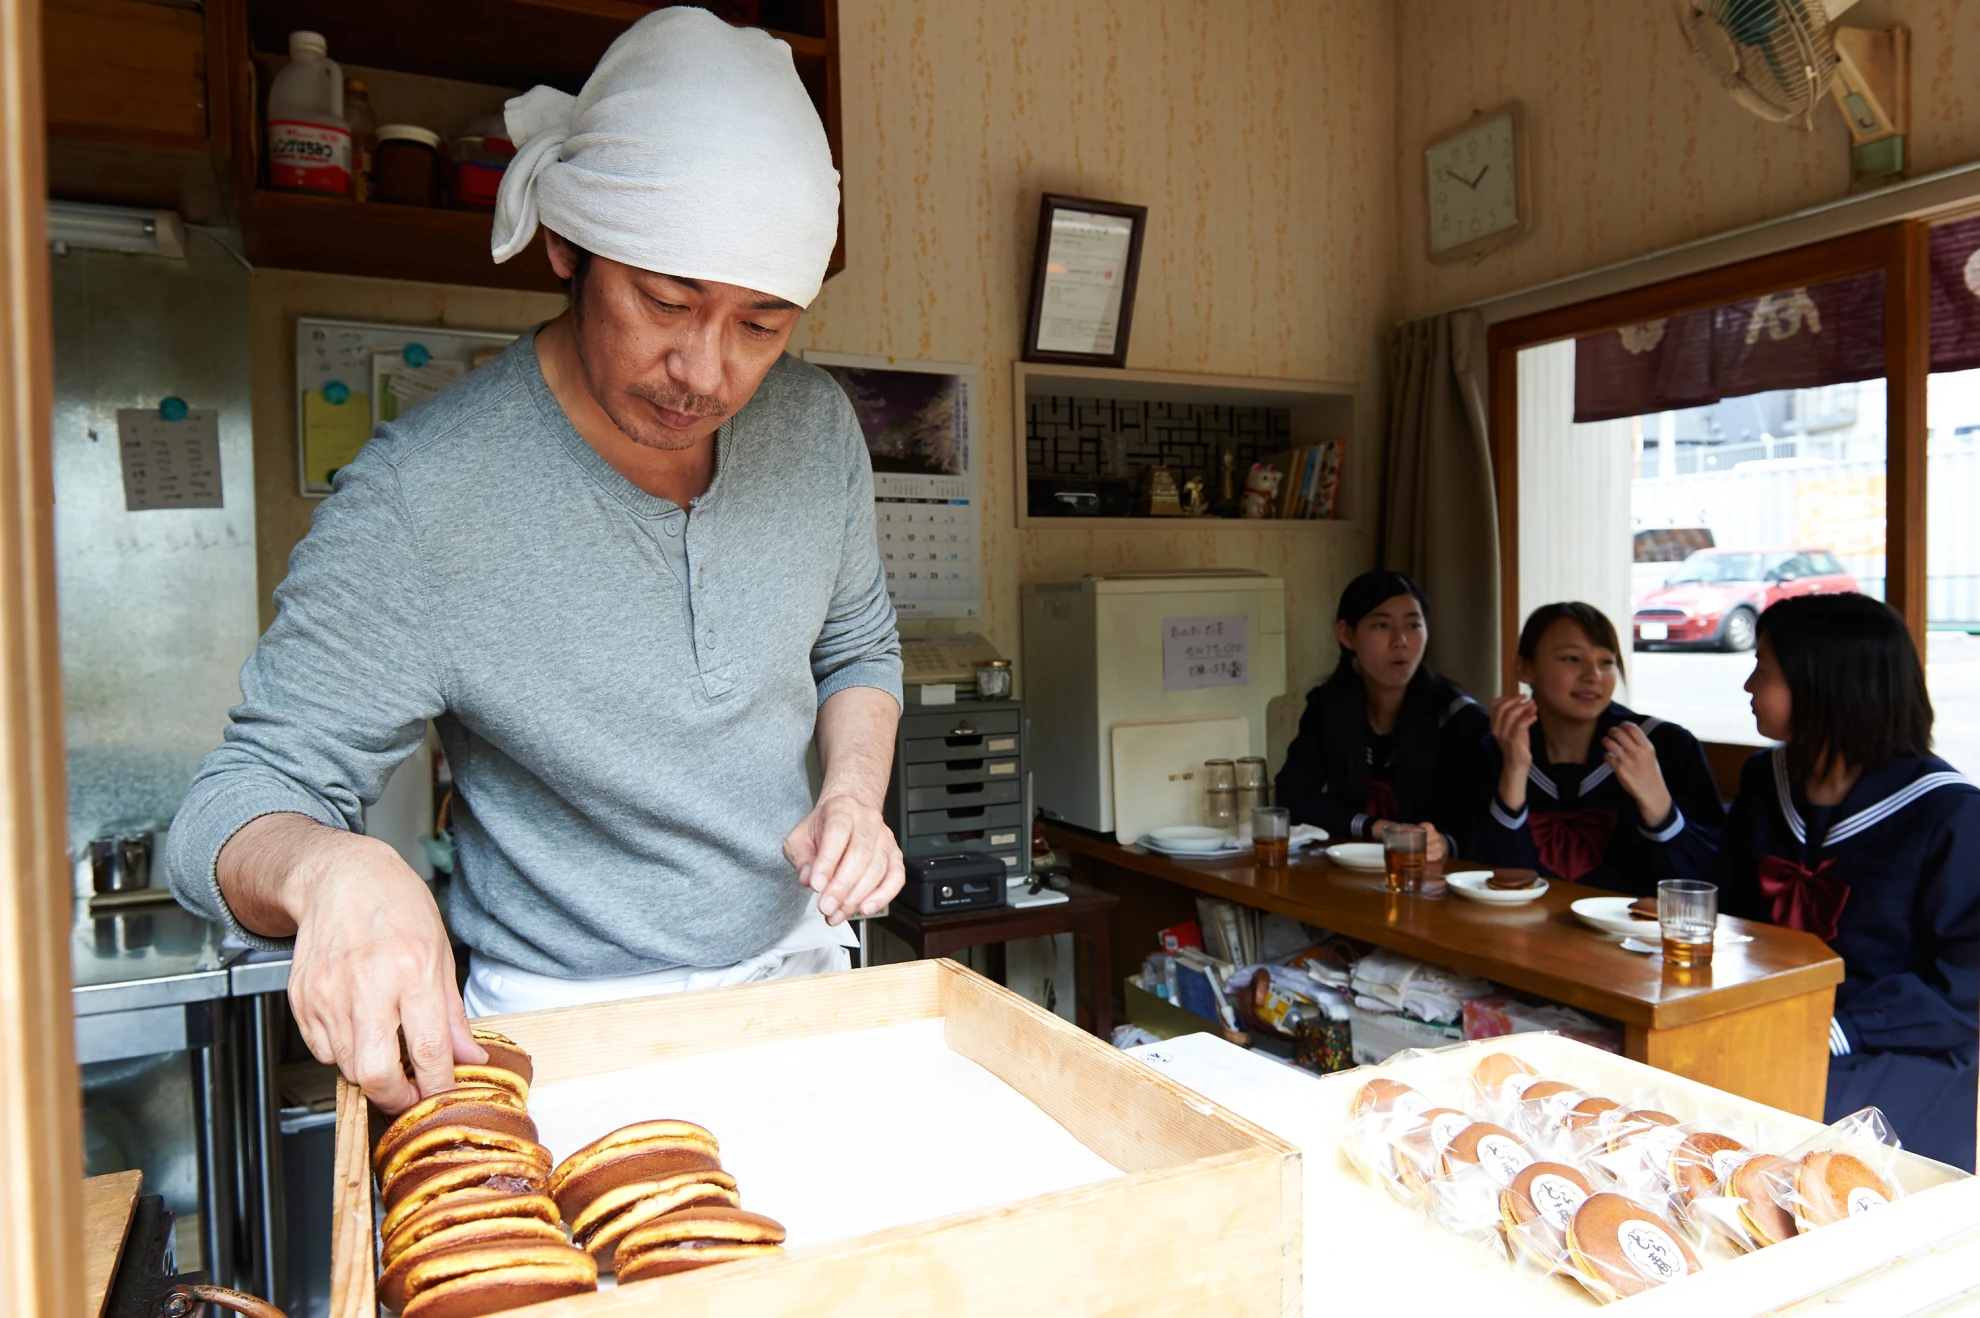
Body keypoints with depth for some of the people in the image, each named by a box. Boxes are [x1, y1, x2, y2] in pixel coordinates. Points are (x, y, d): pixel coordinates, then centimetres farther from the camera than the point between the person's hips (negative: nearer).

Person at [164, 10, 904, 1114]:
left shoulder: (817, 426, -7)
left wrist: (855, 793, -11)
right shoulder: (416, 503, -23)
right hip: (572, 1025, -3)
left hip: (802, 972, 4)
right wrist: (327, 869, -39)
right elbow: (239, 806, -16)